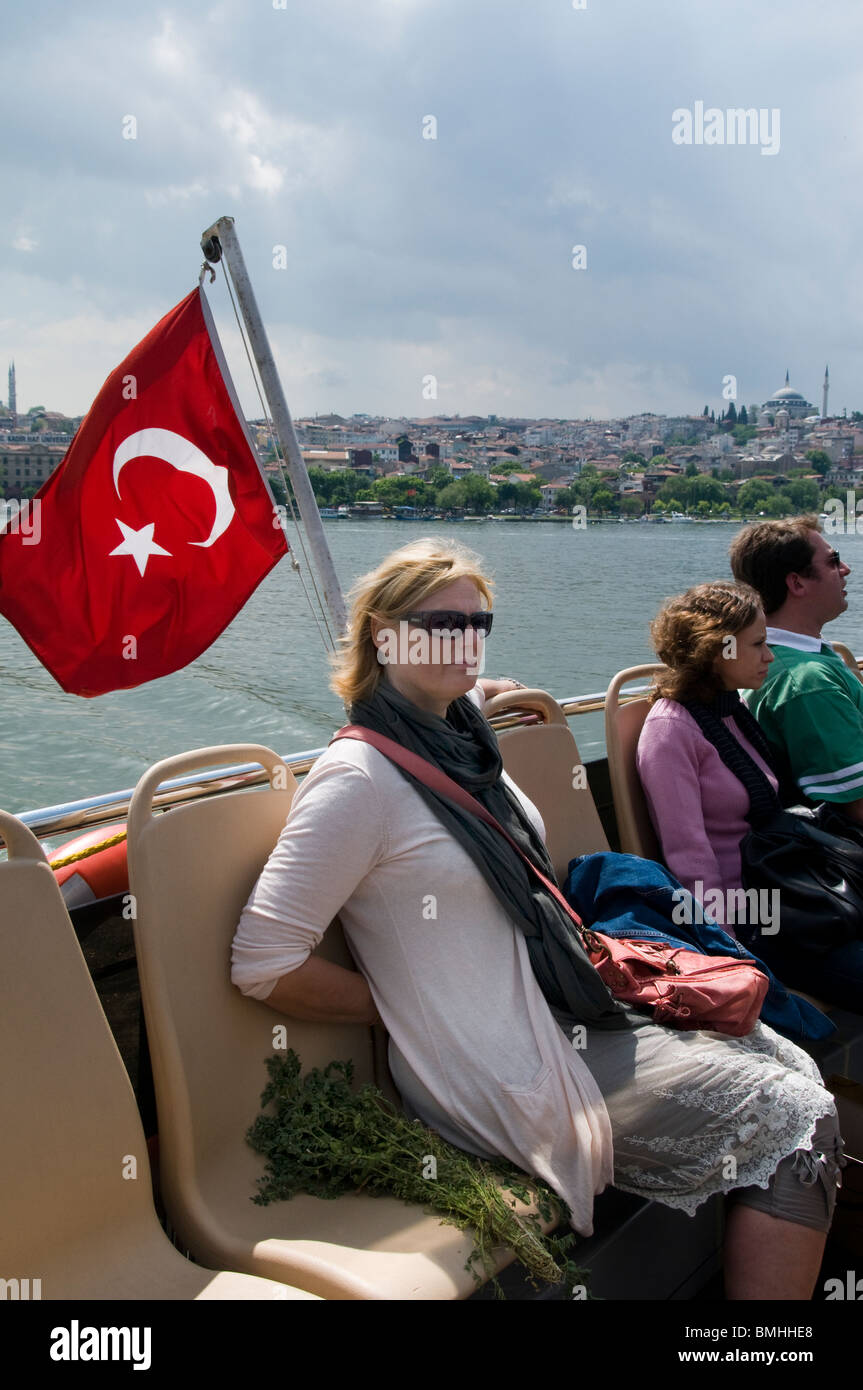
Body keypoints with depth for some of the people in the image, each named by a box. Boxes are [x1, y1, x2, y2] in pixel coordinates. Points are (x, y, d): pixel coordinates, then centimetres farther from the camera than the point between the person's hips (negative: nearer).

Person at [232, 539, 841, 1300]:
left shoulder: (465, 742, 11)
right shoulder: (359, 777, -17)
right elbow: (263, 963, -20)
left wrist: (590, 966, 8)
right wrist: (405, 1005, -11)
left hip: (566, 1016, 9)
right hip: (508, 1077, -9)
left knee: (789, 1063, 3)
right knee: (798, 1122, -9)